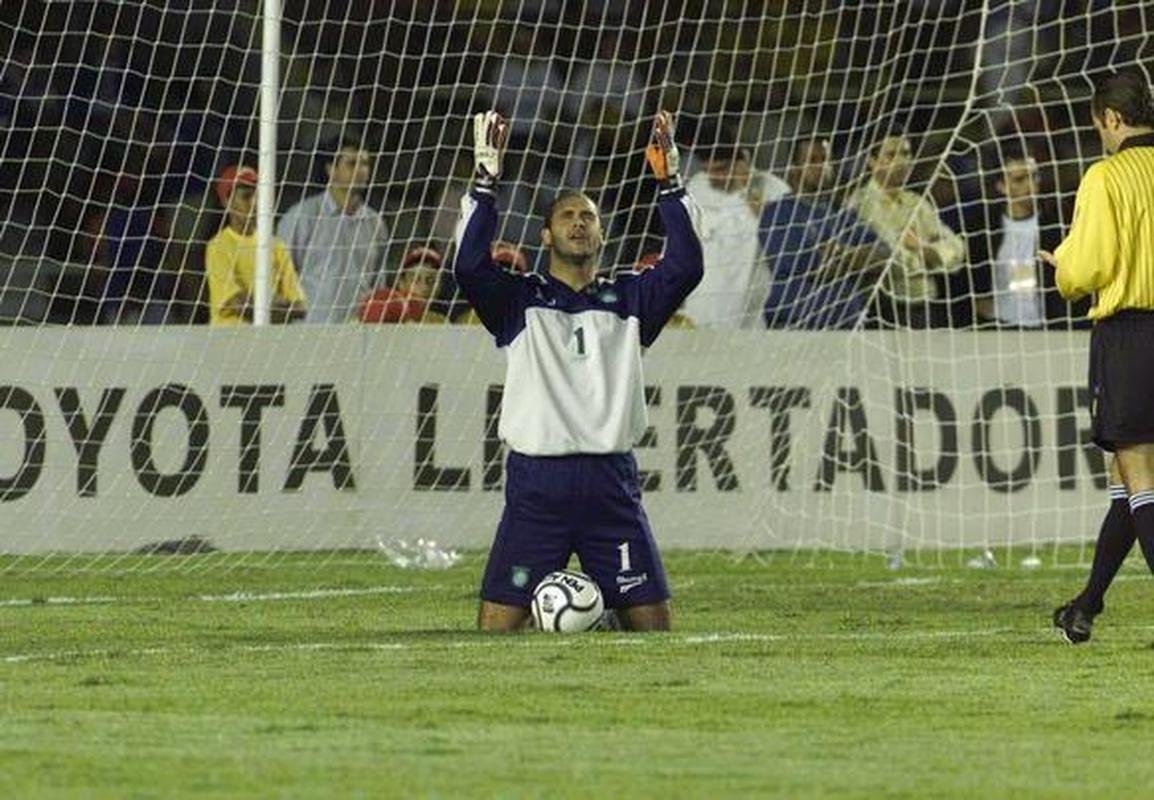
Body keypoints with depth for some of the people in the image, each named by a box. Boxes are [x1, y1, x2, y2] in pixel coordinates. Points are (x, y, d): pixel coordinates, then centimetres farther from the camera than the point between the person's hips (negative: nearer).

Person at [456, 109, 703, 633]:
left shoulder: (628, 300, 14)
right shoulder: (519, 300, 9)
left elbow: (685, 268, -1)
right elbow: (470, 267, -10)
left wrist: (670, 186, -9)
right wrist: (485, 184, -14)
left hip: (611, 480, 2)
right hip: (535, 480, -2)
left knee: (652, 624, -1)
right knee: (496, 626, -8)